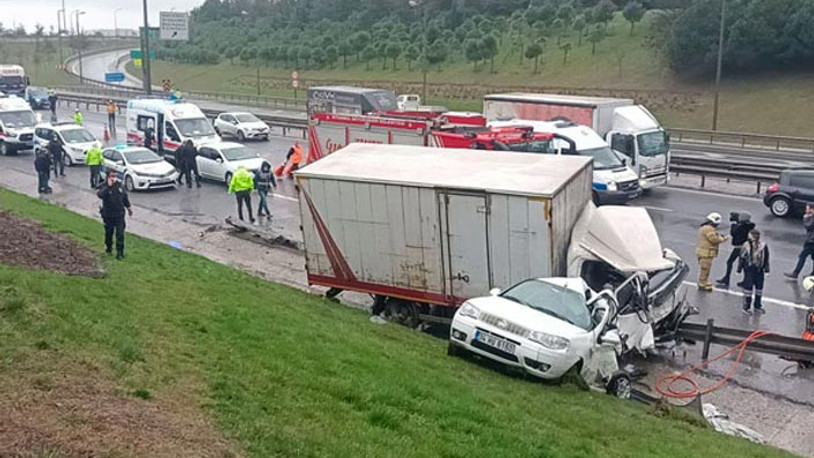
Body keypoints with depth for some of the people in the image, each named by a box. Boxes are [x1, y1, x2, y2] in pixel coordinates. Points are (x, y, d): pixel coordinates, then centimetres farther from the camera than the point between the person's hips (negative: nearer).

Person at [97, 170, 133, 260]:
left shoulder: (119, 185, 2)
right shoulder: (104, 187, -11)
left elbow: (125, 197, 15)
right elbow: (100, 195, -34)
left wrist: (129, 207, 21)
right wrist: (108, 186, -36)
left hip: (119, 214, 2)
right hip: (108, 215, -2)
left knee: (120, 234, -5)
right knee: (109, 232, 14)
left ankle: (120, 253, -2)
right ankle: (108, 247, 38)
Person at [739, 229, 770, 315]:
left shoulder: (763, 245, -3)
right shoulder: (747, 245, -9)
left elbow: (766, 258, 8)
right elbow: (742, 257, -1)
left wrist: (766, 269, 8)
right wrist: (739, 268, 0)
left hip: (759, 269, 3)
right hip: (749, 269, -3)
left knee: (759, 287, 12)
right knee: (748, 286, -2)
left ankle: (757, 306, 28)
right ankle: (746, 307, 7)